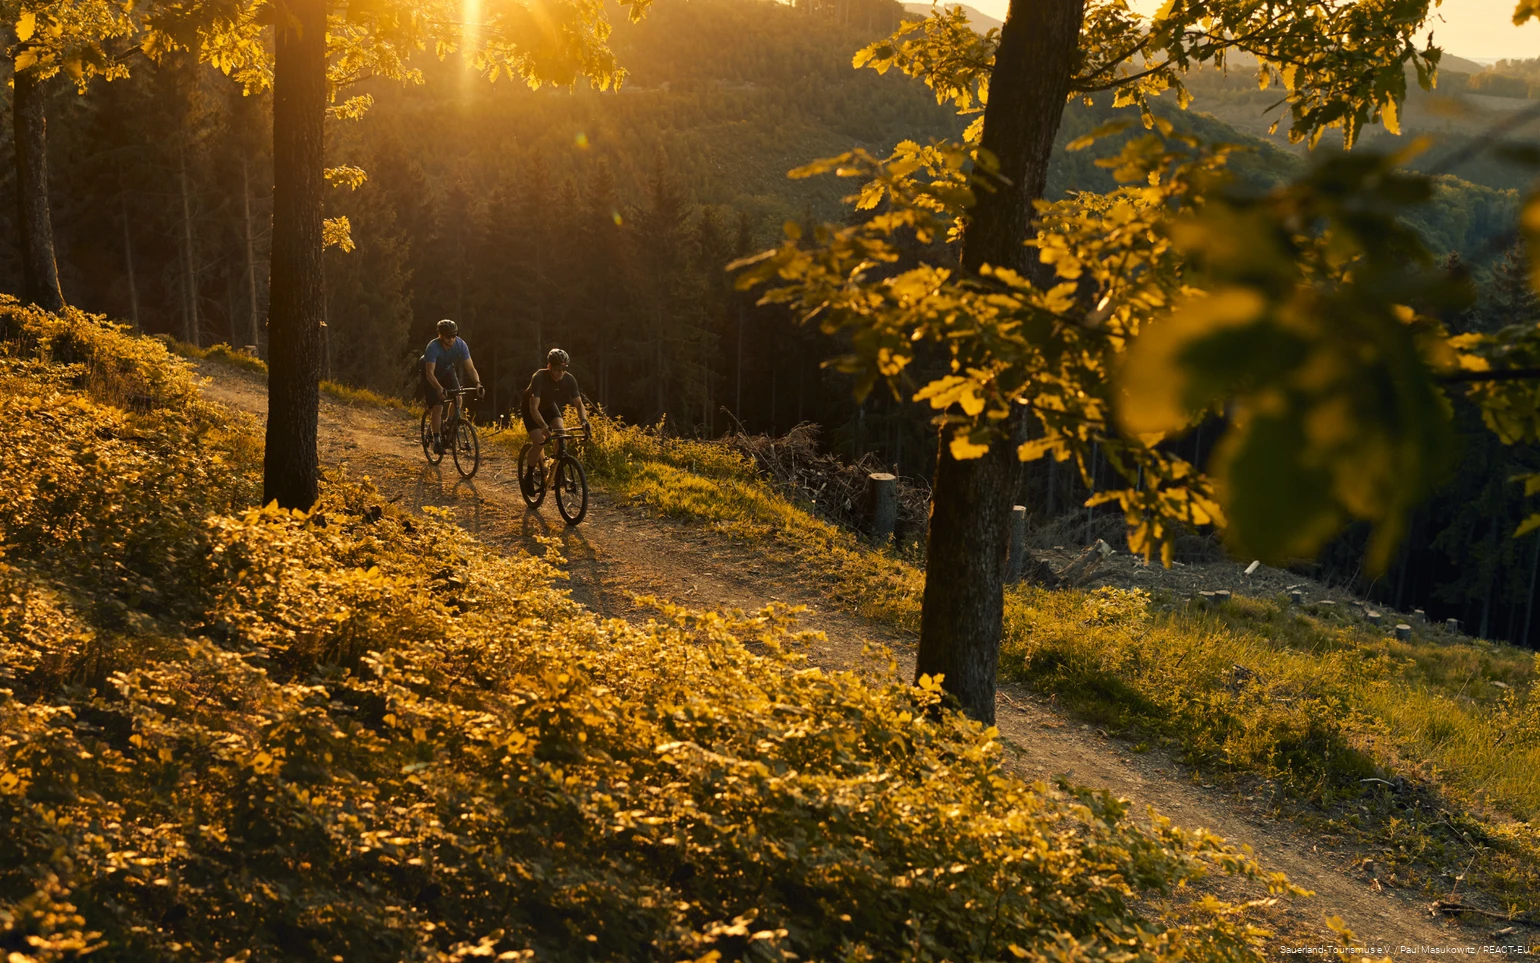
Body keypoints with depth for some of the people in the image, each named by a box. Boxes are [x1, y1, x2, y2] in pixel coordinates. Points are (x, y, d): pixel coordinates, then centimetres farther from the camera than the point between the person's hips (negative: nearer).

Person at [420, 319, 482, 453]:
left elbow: (470, 368, -23)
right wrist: (439, 389, -57)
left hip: (447, 371, 4)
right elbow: (430, 373, -41)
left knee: (457, 398, -19)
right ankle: (436, 440, -3)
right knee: (438, 407, -16)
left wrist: (477, 383, -42)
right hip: (432, 374, -4)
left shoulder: (461, 345, -25)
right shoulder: (433, 347, -36)